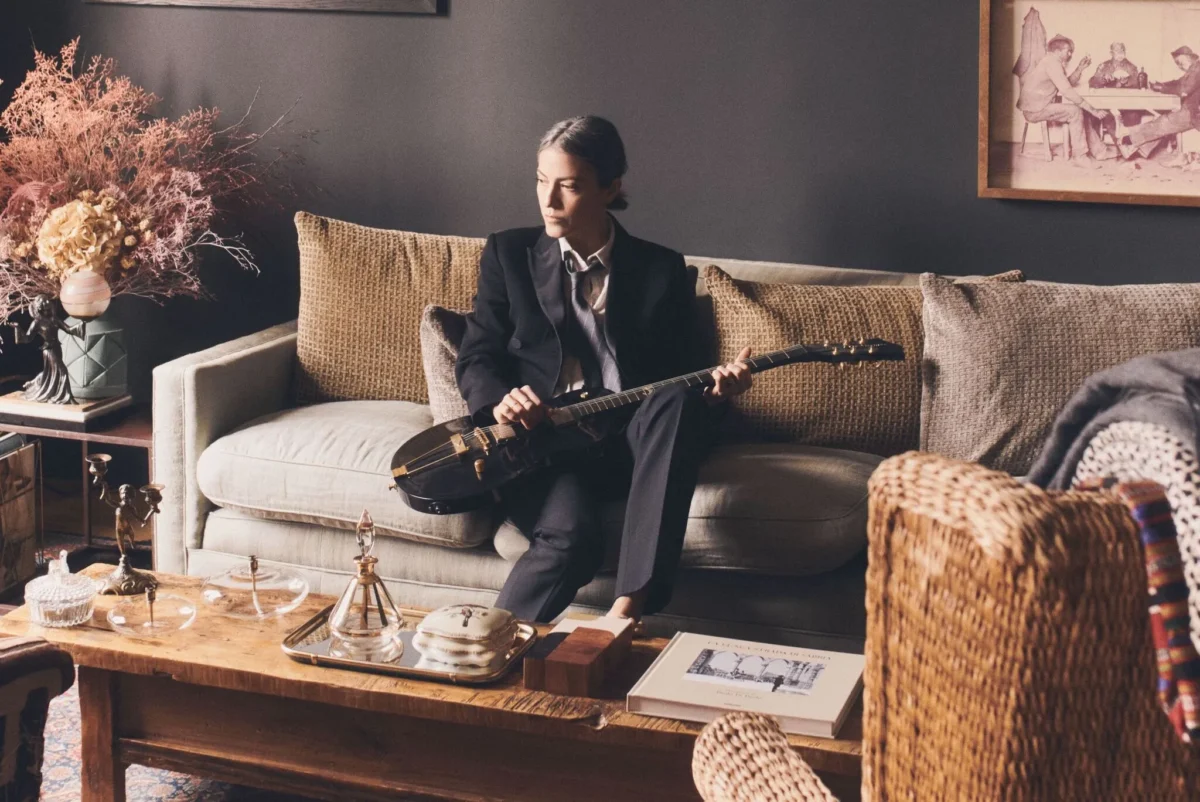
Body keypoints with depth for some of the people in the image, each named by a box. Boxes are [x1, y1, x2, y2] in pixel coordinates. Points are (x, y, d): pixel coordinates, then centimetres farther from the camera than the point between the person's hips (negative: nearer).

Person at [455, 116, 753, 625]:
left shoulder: (662, 270, 13)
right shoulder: (509, 254, 13)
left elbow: (678, 373, 11)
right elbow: (475, 359, 9)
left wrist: (715, 388, -13)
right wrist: (499, 400, -14)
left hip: (630, 444, 2)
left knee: (679, 399, -37)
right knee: (569, 536, -36)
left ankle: (631, 607, -44)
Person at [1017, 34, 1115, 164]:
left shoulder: (1051, 61, 17)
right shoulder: (1052, 62, -16)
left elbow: (1068, 84, 19)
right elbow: (1067, 91, -23)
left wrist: (1080, 69, 6)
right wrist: (1092, 109, -21)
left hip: (1037, 107, 11)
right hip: (1035, 110, -11)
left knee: (1081, 113, 11)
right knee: (1075, 112, -17)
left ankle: (1099, 150, 12)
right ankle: (1079, 155, -13)